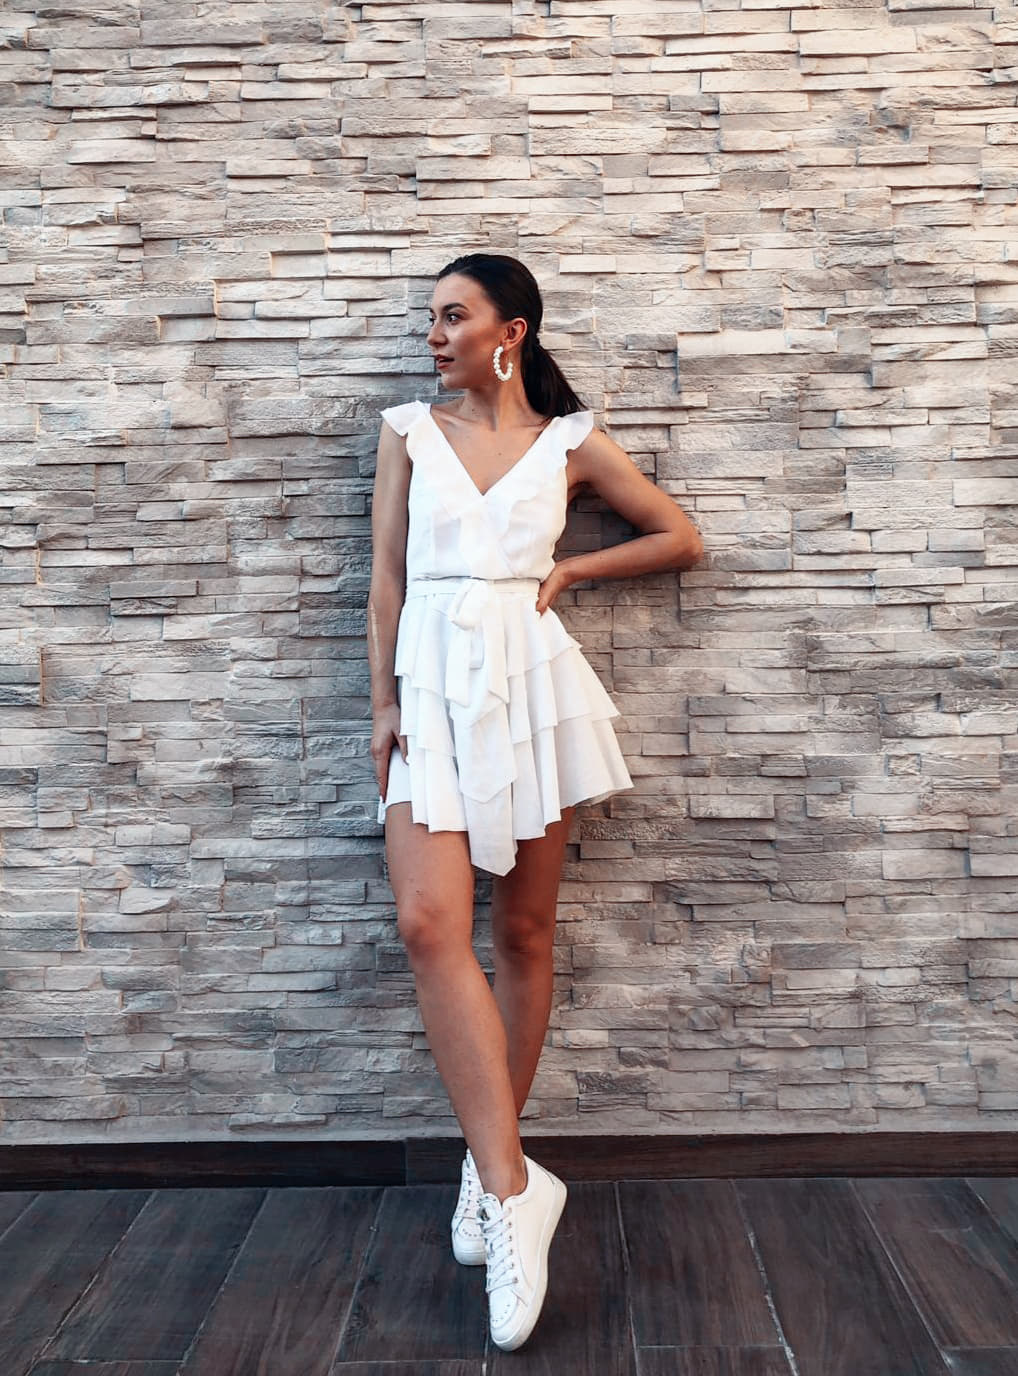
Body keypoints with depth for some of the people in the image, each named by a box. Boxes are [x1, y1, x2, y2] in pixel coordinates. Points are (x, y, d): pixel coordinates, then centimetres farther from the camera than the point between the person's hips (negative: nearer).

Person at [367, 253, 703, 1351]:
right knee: (430, 923, -17)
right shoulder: (409, 432, 14)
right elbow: (385, 576, 9)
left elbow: (681, 538, 16)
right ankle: (513, 1185, -9)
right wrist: (384, 703, 0)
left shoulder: (569, 441, 11)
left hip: (530, 680, 0)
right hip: (431, 683, 1)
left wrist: (572, 570, 5)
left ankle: (493, 1169, 19)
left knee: (522, 933, 3)